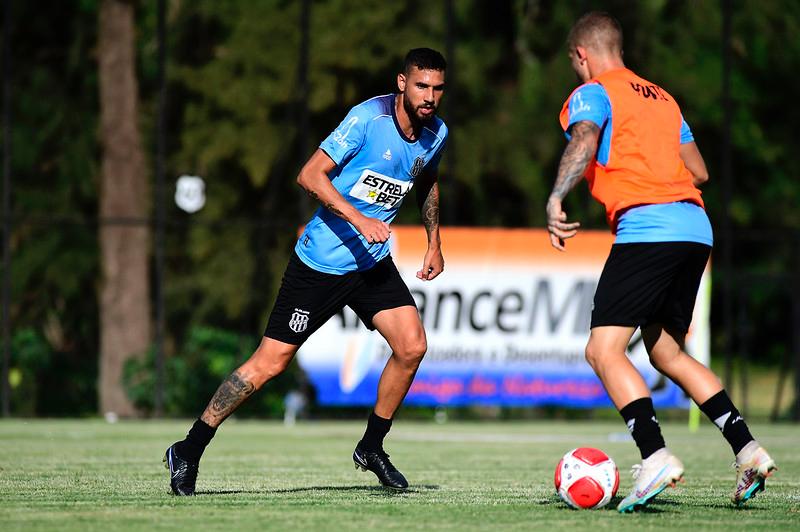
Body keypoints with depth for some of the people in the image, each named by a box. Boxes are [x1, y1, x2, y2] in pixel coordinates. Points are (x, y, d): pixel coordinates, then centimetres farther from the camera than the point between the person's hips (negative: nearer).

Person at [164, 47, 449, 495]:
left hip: (373, 263, 6)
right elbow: (311, 175, -22)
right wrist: (358, 219, -30)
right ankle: (189, 451, 6)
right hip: (321, 261, -6)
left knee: (412, 345, -10)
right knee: (271, 363, -5)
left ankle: (372, 447, 10)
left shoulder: (436, 134, 2)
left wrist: (434, 243, 19)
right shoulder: (368, 118, -19)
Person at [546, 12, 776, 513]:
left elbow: (584, 141, -18)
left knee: (604, 349, -10)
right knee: (666, 351, 19)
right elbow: (699, 172, 26)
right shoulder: (661, 97, 26)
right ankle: (748, 449, 9)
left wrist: (555, 200, -29)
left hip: (645, 228, -8)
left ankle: (656, 456, -28)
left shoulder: (592, 93, 4)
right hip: (696, 227, 8)